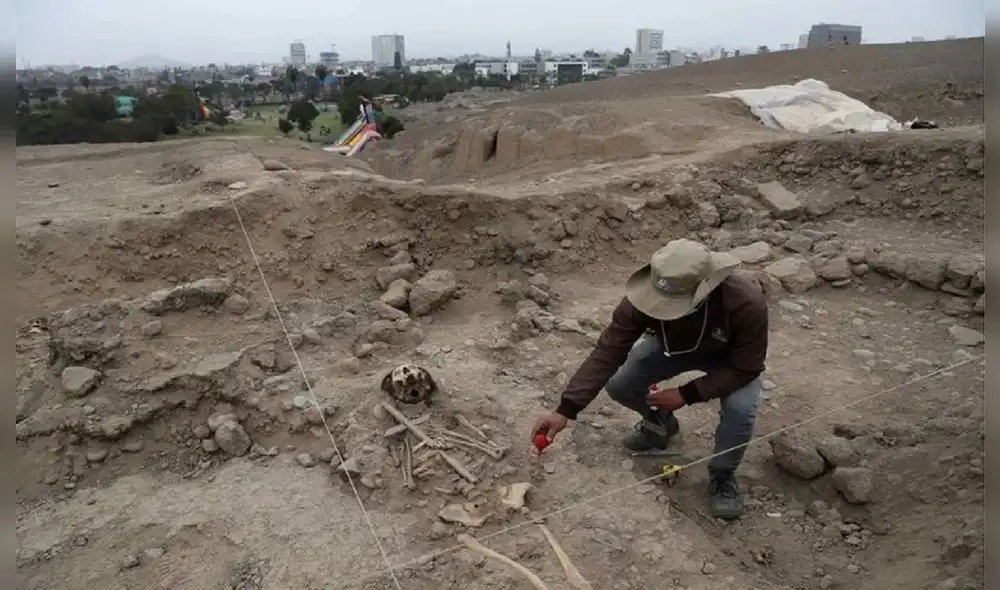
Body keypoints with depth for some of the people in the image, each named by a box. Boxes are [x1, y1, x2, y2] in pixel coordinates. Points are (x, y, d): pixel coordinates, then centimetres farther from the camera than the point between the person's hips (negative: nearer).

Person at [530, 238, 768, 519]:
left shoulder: (747, 303, -42)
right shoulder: (646, 296, -36)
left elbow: (746, 368, -29)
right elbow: (607, 352, -33)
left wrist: (687, 394, -34)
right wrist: (565, 409, -38)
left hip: (731, 358, -2)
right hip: (673, 346, 3)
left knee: (740, 409, -30)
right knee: (618, 384, -15)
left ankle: (722, 476, 2)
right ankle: (660, 421, 19)